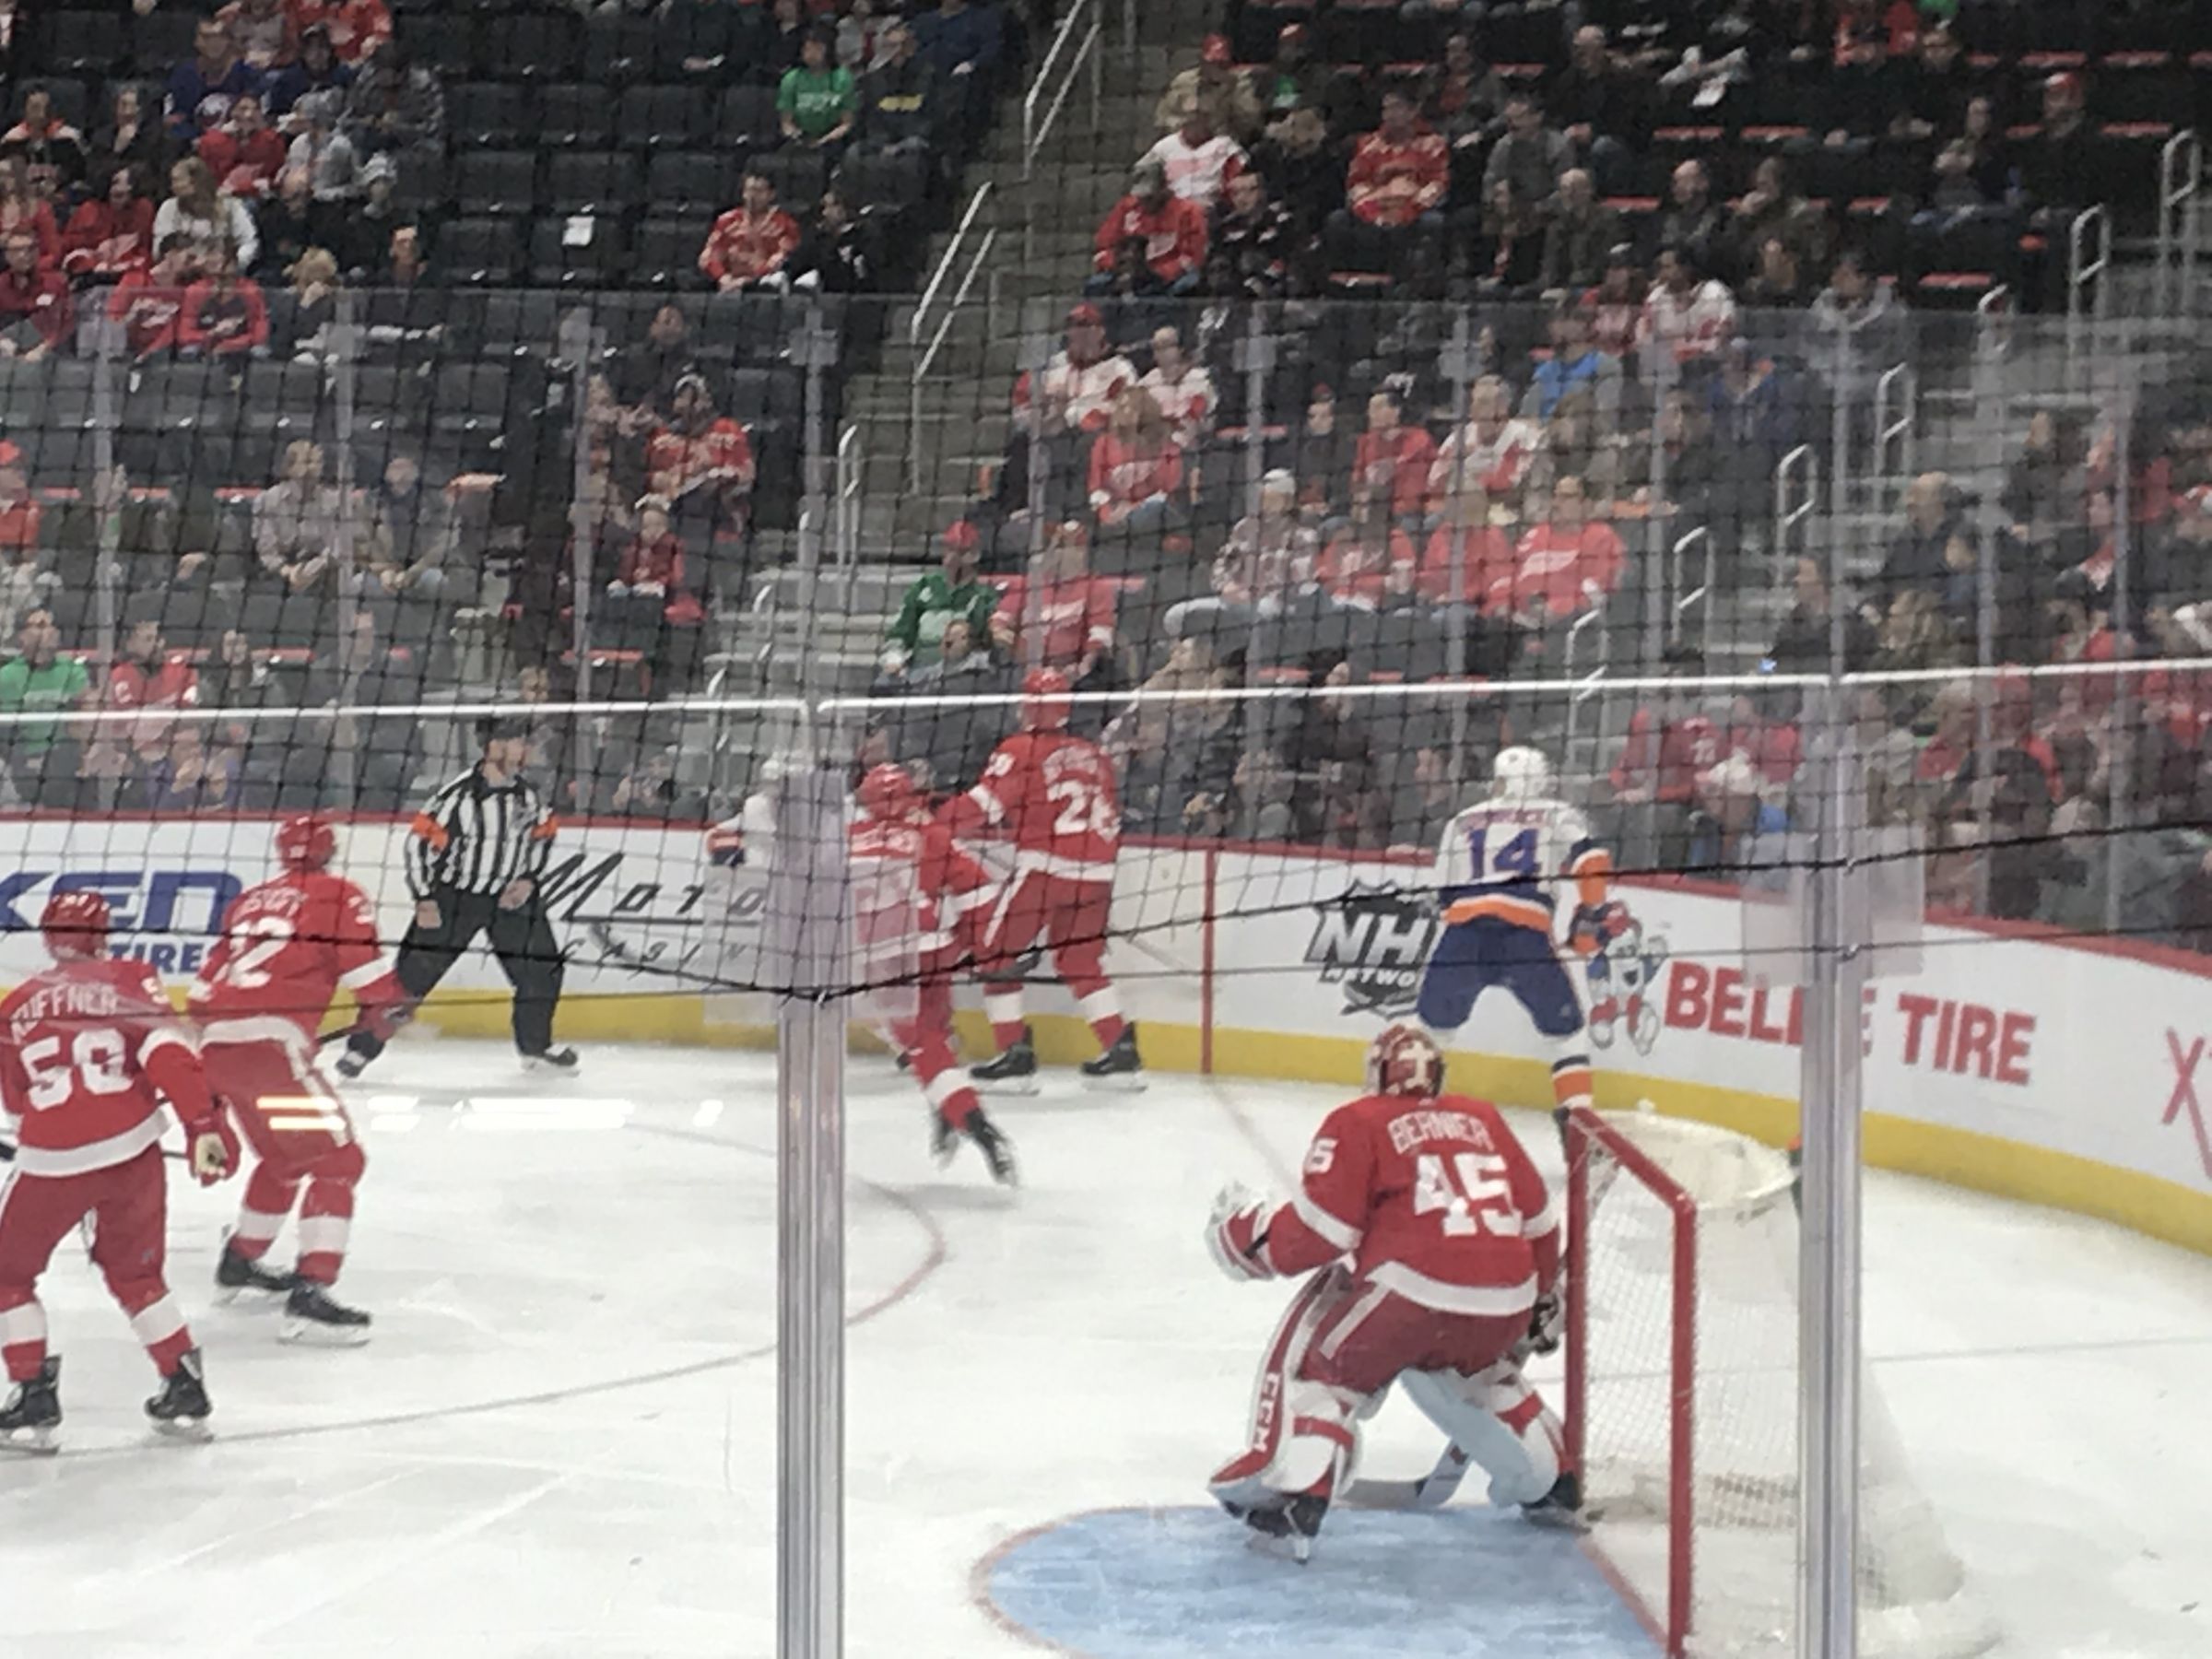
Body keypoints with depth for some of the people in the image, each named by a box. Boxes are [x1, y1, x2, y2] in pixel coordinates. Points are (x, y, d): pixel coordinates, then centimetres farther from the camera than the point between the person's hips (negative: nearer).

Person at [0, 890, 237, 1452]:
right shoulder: (128, 980, 6)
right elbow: (167, 1051, -10)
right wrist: (203, 1125, -13)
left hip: (51, 1159, -1)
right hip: (131, 1151, 1)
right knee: (134, 1274, 22)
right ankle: (185, 1391, 21)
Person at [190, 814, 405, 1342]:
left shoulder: (249, 902, 25)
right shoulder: (337, 896, 6)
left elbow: (207, 983, 27)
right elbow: (363, 960, -5)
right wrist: (386, 1006, 13)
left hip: (218, 1043, 8)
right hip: (270, 1041, -8)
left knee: (287, 1155, 28)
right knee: (335, 1158, -6)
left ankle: (240, 1260, 42)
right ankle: (310, 1295, -19)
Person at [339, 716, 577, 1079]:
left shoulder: (528, 793, -4)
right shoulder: (460, 795, -21)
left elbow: (544, 835, 13)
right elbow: (420, 840, -16)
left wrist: (529, 879, 0)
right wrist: (424, 899, -16)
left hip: (510, 897, 5)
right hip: (454, 896, -5)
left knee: (542, 968, 3)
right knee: (412, 974, -7)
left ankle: (536, 1047, 22)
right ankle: (362, 1046, 1)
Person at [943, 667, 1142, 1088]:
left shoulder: (1021, 750, 0)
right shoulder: (1095, 756, 18)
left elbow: (985, 804, -10)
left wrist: (941, 819, 0)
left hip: (1045, 864, -6)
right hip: (1096, 871, 6)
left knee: (998, 953, 7)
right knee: (1081, 961, 21)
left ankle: (1015, 1055, 1)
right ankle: (1121, 1051, 15)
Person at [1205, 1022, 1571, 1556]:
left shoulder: (1359, 1124, 8)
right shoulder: (1484, 1120, 23)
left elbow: (1318, 1232, -1)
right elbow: (1538, 1219, 26)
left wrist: (1244, 1231, 15)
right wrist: (1542, 1302, 39)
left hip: (1415, 1291, -5)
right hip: (1506, 1302, 6)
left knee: (1319, 1365, 12)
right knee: (1470, 1368, 36)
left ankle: (1294, 1497, -6)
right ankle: (1550, 1483, 39)